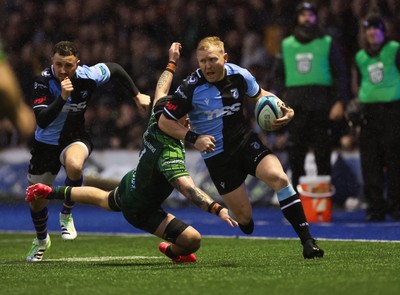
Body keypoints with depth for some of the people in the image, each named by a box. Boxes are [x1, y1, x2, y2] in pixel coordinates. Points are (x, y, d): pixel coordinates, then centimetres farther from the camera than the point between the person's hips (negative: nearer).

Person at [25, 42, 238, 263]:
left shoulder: (154, 126, -15)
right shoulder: (170, 153, -39)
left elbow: (161, 91, 3)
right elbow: (187, 189, -49)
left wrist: (172, 62, 16)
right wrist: (217, 209, -58)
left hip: (128, 186, 9)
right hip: (140, 211, -9)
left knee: (104, 199, 42)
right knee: (193, 240, -16)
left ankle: (49, 192, 55)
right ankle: (173, 251, 20)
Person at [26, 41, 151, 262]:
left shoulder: (88, 76, -19)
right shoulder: (43, 81, -23)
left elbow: (115, 69, 3)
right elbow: (42, 121, -33)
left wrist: (137, 96, 8)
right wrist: (62, 97, -44)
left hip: (75, 139, -1)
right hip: (46, 142, 1)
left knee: (74, 165, -39)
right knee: (35, 200, 10)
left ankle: (66, 214, -11)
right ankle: (41, 240, 43)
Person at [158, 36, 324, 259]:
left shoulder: (240, 75, -6)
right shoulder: (191, 88, -15)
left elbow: (260, 94, 16)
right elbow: (164, 122, -8)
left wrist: (284, 110, -3)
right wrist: (194, 138, -21)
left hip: (246, 140, 2)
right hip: (217, 155, -2)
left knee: (278, 177, -26)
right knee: (244, 216, -4)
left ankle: (307, 241, -23)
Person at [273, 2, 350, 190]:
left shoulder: (328, 44, 8)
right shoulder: (286, 45, 15)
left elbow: (341, 74, 4)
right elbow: (279, 76, 19)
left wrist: (340, 102, -6)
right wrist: (280, 102, 8)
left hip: (321, 106, -2)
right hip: (295, 107, 2)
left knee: (323, 155, -4)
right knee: (295, 155, -1)